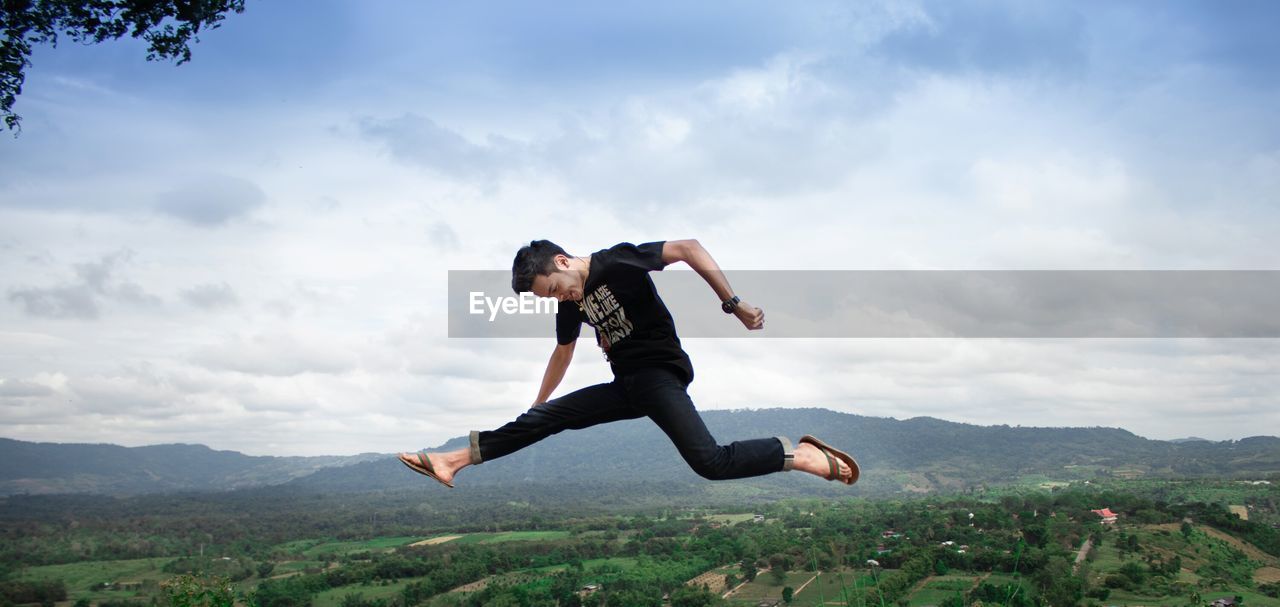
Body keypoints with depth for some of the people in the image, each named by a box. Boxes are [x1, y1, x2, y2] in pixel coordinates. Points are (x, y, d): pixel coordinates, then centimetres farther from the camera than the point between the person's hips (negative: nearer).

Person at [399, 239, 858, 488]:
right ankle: (455, 459, 4)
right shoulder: (570, 302, 11)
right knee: (545, 418, 2)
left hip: (661, 373, -8)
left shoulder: (616, 262, -13)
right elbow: (563, 352, 27)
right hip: (627, 384, 8)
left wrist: (733, 304, -21)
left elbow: (689, 249, -19)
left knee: (710, 462, -28)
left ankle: (800, 454, -17)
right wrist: (536, 403, 34)